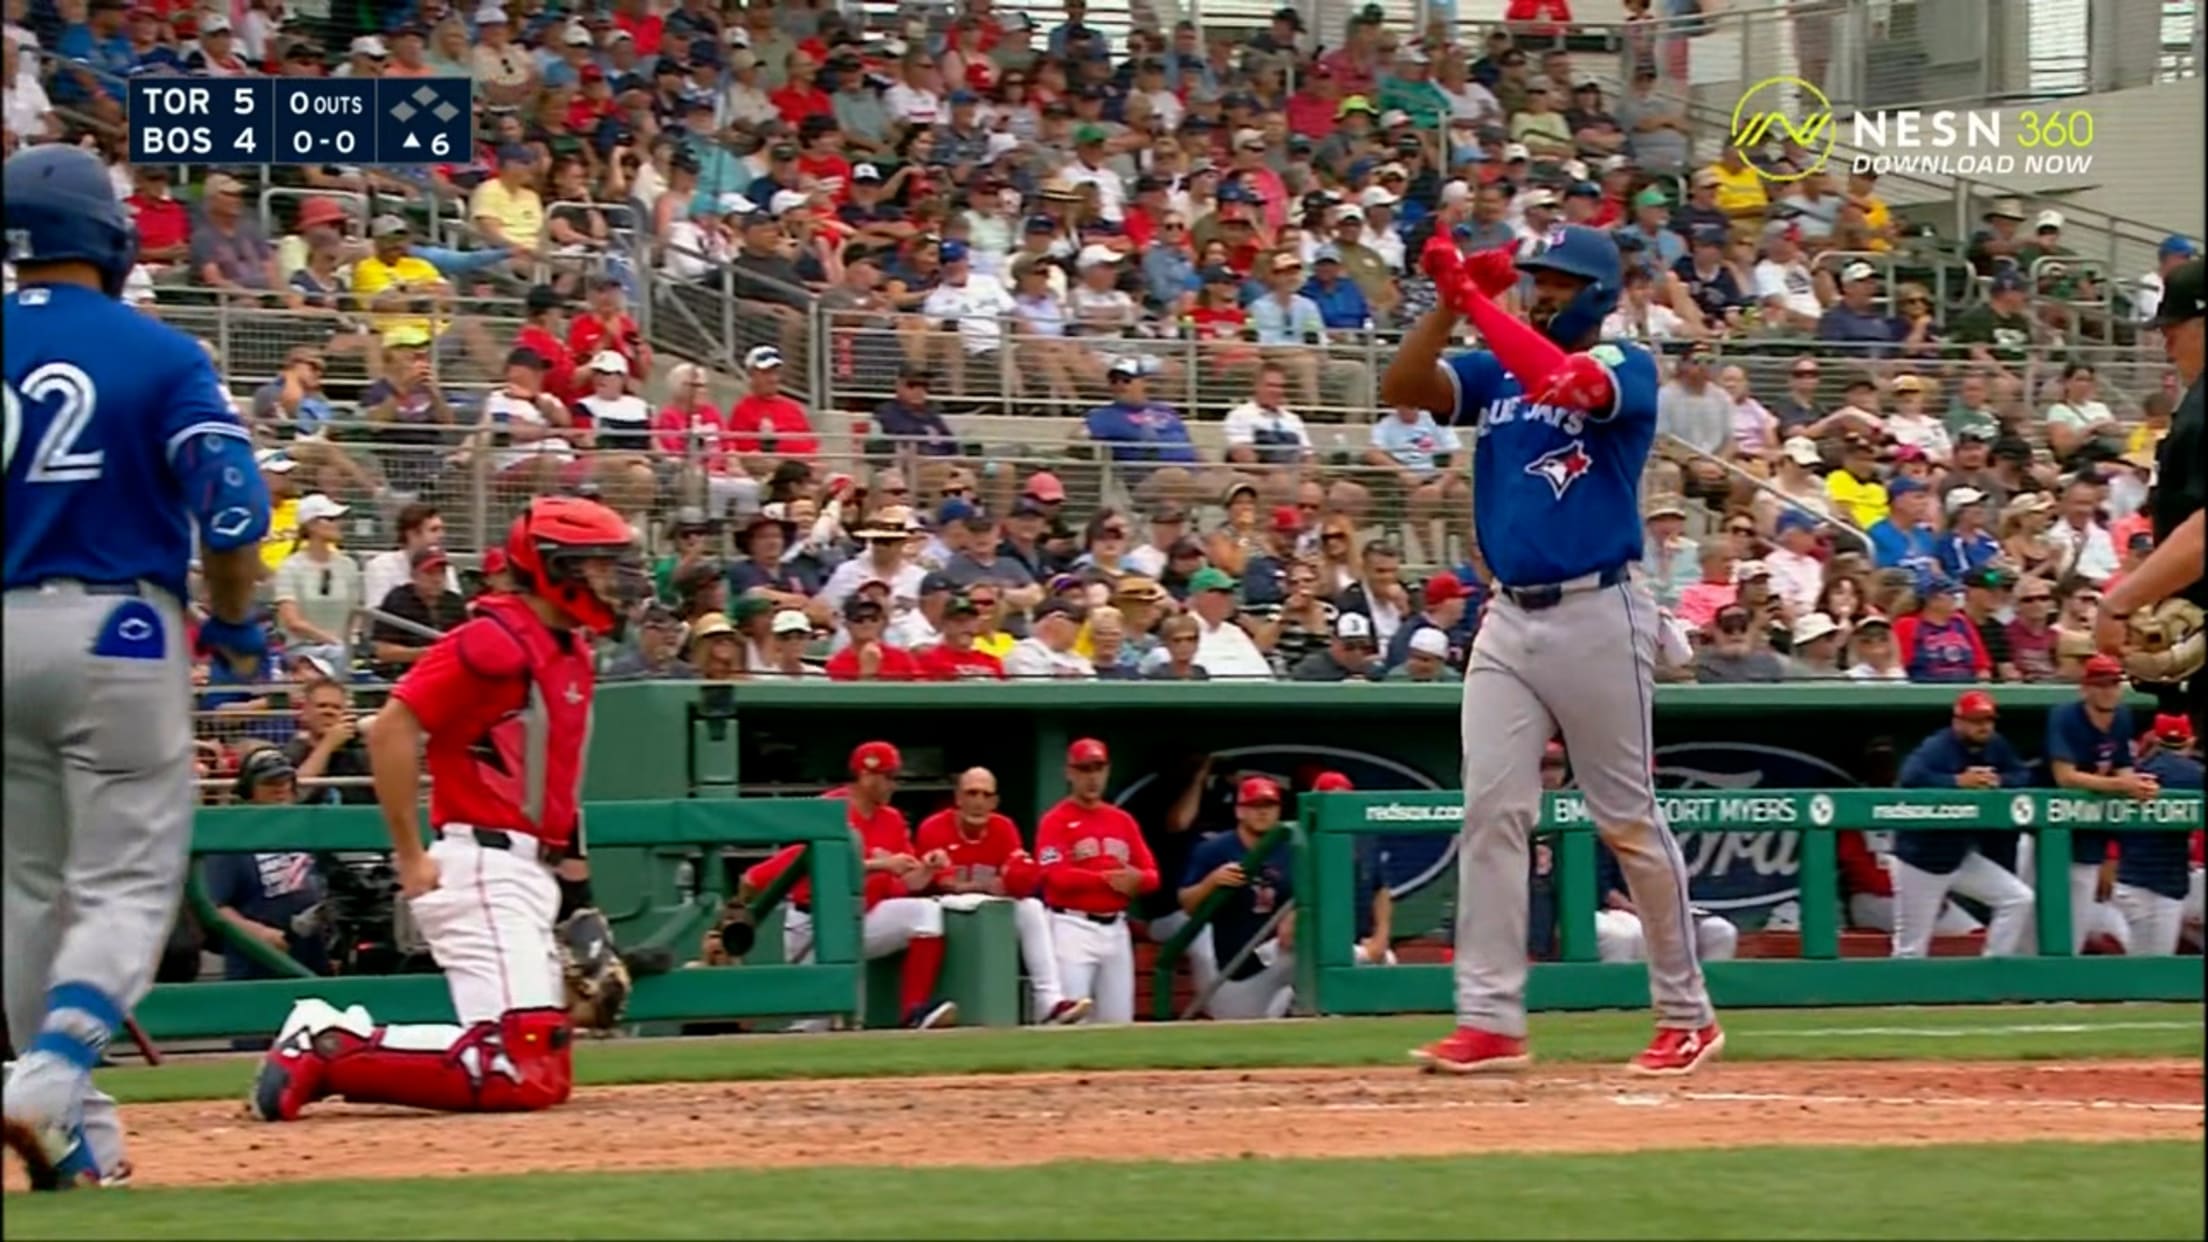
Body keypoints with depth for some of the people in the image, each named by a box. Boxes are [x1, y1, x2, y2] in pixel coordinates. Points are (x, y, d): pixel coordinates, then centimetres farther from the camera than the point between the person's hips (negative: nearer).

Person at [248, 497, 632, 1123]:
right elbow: (391, 728, -18)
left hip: (533, 877, 10)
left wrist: (576, 884, 20)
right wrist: (410, 856, -16)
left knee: (542, 1070, 8)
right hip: (484, 867, -10)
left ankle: (339, 1038, 11)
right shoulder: (495, 640, -12)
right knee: (521, 1075, -21)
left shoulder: (572, 651, 17)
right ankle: (327, 1054, -13)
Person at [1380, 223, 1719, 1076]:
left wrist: (1475, 301, -21)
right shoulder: (1493, 373, 13)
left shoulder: (1625, 369, -3)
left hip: (1597, 614, -5)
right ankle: (1490, 1021, -5)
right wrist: (1450, 303, -12)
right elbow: (1398, 390, -2)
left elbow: (1561, 380, -25)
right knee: (1490, 812, -4)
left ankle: (1687, 1014, 12)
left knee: (1629, 819, 1)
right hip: (1508, 619, 5)